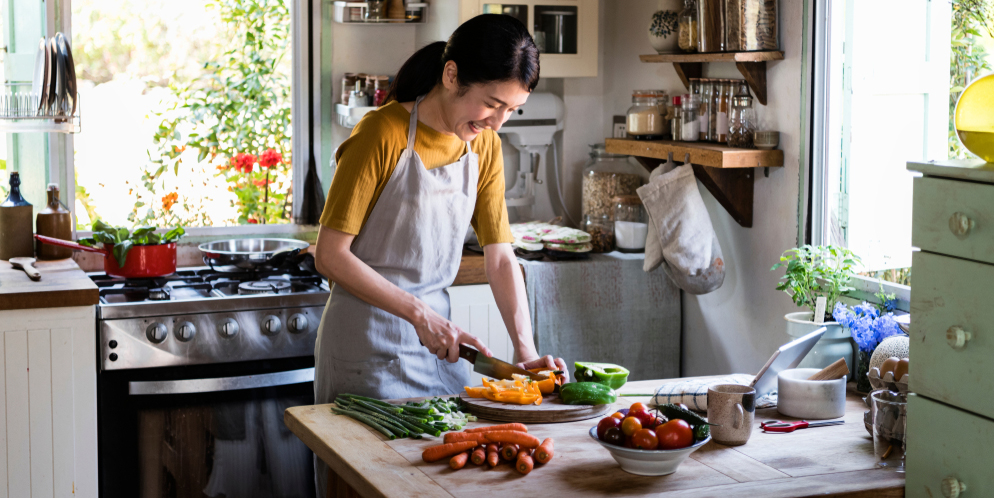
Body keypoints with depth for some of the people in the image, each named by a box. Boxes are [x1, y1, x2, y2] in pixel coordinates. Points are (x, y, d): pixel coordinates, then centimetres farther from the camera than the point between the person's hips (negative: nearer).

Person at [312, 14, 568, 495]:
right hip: (369, 341, -6)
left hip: (438, 334, 6)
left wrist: (524, 348, -10)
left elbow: (500, 257, 2)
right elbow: (330, 255, -16)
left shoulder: (485, 146, 3)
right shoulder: (384, 134, -16)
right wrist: (418, 313, -21)